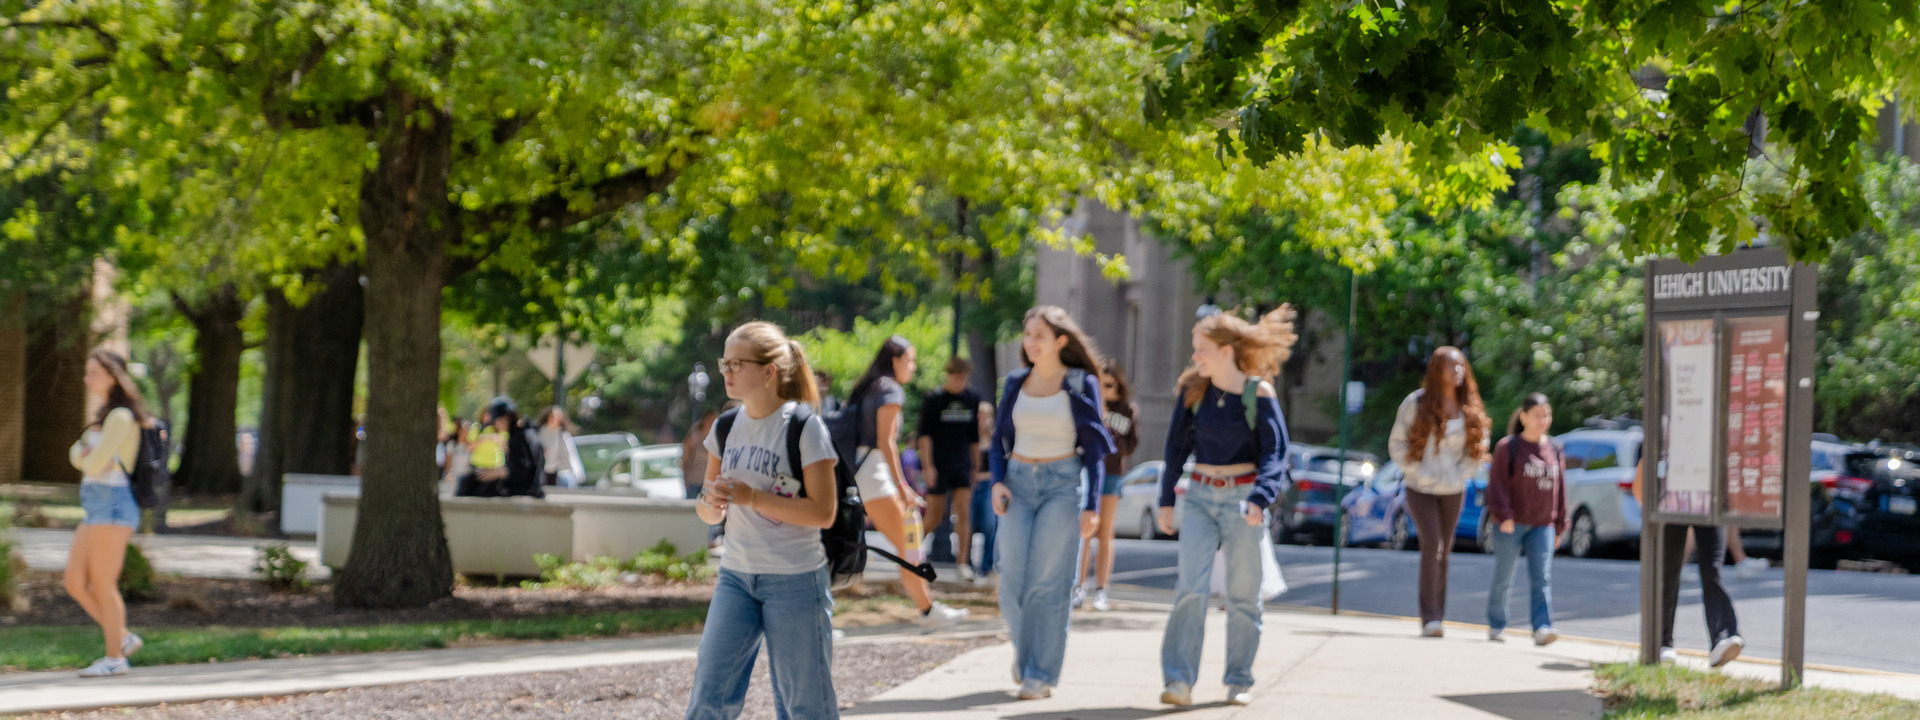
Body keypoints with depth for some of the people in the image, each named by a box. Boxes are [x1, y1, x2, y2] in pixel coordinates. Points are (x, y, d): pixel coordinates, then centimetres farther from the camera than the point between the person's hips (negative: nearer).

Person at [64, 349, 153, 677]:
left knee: (102, 585, -5)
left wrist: (87, 455, 5)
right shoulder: (104, 416, 20)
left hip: (112, 506, -10)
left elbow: (94, 464, -17)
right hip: (95, 509, 10)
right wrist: (84, 453, -7)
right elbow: (77, 456, 15)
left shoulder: (120, 417, -11)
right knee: (75, 584, 6)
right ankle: (124, 638, 14)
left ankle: (115, 658, 2)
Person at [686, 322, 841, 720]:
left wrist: (752, 497, -21)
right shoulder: (725, 428, 8)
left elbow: (823, 512, -14)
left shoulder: (804, 428, -10)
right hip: (736, 577, 5)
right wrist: (712, 503, -12)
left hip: (795, 580, -5)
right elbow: (709, 513, 12)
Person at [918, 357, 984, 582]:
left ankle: (962, 563, -7)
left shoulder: (973, 399, 9)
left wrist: (976, 467, 16)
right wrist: (927, 466, -16)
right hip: (938, 466, -3)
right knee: (934, 518, 1)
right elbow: (925, 435, -8)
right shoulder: (933, 399, -4)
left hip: (962, 466, 3)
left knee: (964, 513, -8)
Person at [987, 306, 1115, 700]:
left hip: (1063, 483, -3)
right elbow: (999, 439, 14)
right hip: (1019, 483, 3)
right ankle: (1023, 644, 26)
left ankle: (1041, 674, -3)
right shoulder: (1016, 382, 9)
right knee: (1013, 579, -3)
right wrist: (996, 482, -3)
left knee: (1048, 581, -8)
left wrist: (1092, 505, -7)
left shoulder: (1082, 385, -2)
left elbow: (1094, 448, -1)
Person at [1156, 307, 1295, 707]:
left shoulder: (1258, 393, -9)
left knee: (1243, 593, 5)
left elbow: (1274, 453, -12)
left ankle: (1239, 681, 17)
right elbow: (1177, 445, 9)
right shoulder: (1193, 389, 1)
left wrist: (1260, 499, -27)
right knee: (1191, 587, -11)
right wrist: (1166, 500, 8)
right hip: (1200, 497, 2)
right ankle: (1179, 680, -13)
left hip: (1242, 497, -2)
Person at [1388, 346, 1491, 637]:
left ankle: (1437, 617, 18)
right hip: (1421, 489, -4)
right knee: (1432, 546, -16)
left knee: (1443, 552, 8)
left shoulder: (1470, 408, 4)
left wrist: (1462, 474, -2)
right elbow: (1396, 444, -3)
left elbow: (1478, 448, 12)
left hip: (1453, 491, 4)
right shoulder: (1417, 403, -6)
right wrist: (1416, 472, -12)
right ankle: (1429, 616, -13)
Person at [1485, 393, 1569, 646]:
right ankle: (1496, 626, 21)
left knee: (1542, 578, -10)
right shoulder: (1508, 447, -5)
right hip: (1510, 524, -3)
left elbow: (1559, 489, 15)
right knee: (1502, 579, 6)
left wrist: (1560, 526, 14)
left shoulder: (1554, 450, 10)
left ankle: (1542, 628, -18)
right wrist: (1503, 516, -18)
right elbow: (1497, 483, -9)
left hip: (1542, 525, 3)